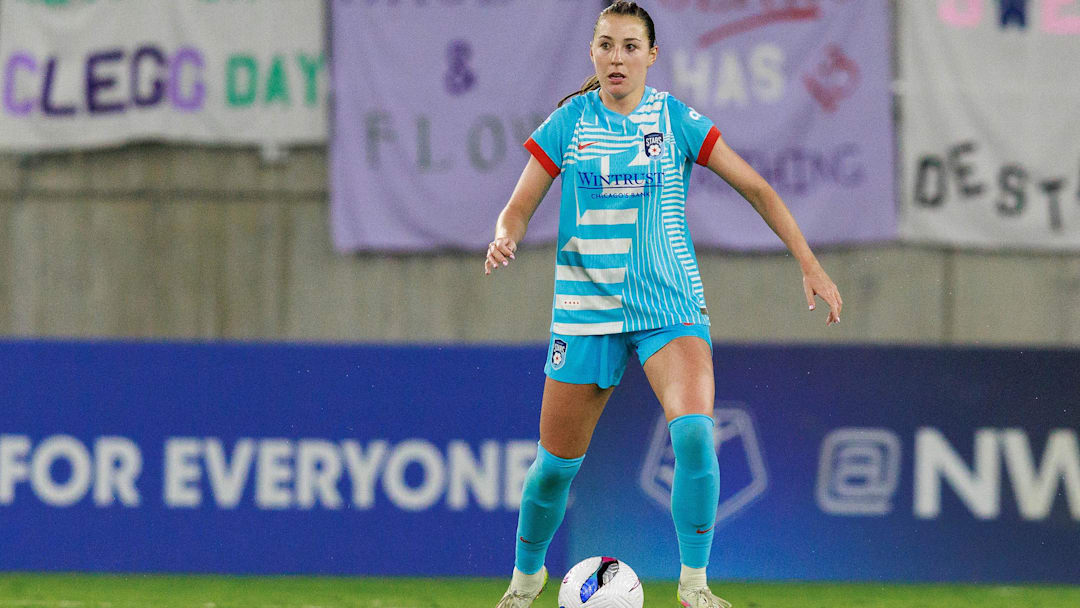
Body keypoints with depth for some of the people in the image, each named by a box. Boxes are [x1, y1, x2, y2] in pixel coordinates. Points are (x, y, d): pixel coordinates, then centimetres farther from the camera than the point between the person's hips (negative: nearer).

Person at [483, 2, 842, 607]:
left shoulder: (676, 119, -2)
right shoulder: (568, 123, 0)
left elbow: (756, 187, 3)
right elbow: (519, 207, 2)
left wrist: (809, 263, -2)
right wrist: (504, 239, -21)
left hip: (671, 305, -1)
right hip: (585, 306, 1)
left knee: (694, 432, -25)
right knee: (557, 461, 5)